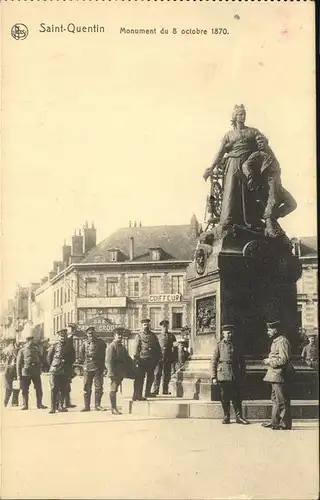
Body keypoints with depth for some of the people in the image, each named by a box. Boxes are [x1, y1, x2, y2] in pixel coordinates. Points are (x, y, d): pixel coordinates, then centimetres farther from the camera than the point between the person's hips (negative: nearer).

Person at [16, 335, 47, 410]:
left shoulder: (36, 350, 12)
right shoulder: (22, 351, 2)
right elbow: (19, 363, 1)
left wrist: (39, 370, 12)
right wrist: (19, 374, -4)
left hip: (36, 373, 3)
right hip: (25, 372, -3)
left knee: (39, 389, 1)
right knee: (25, 390, 1)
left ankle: (39, 404, 9)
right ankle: (25, 405, 10)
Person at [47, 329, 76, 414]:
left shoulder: (70, 346, 8)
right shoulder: (54, 346, 3)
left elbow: (73, 358, 15)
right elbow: (49, 358, 8)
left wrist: (68, 365, 8)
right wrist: (52, 366, 7)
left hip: (65, 372, 2)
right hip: (55, 371, -2)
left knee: (64, 389, 5)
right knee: (54, 389, -6)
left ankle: (61, 406, 16)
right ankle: (53, 407, -5)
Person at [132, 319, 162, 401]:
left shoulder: (153, 336, 15)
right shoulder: (139, 336, 2)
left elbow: (158, 347, 17)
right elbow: (135, 349, -3)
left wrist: (159, 357, 8)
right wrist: (136, 361, -11)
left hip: (152, 360, 5)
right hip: (142, 359, -5)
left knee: (150, 378, 10)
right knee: (139, 379, -4)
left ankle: (147, 393, 23)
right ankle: (137, 396, -1)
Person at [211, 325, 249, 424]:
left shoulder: (236, 346, 10)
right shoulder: (219, 346, 3)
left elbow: (242, 361, 15)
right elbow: (213, 362, 1)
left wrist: (243, 374, 8)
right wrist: (214, 377, -4)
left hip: (235, 376, 2)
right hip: (223, 376, -1)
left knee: (236, 397, 1)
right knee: (225, 398, 3)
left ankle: (239, 417, 7)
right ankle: (226, 417, 14)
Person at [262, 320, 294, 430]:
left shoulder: (282, 341, -15)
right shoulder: (276, 341, 16)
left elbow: (284, 359, -22)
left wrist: (269, 361, -15)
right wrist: (269, 360, 12)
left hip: (280, 376, -11)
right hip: (275, 376, 11)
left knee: (282, 401, -4)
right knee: (275, 400, 15)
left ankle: (285, 424, 2)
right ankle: (274, 422, 22)